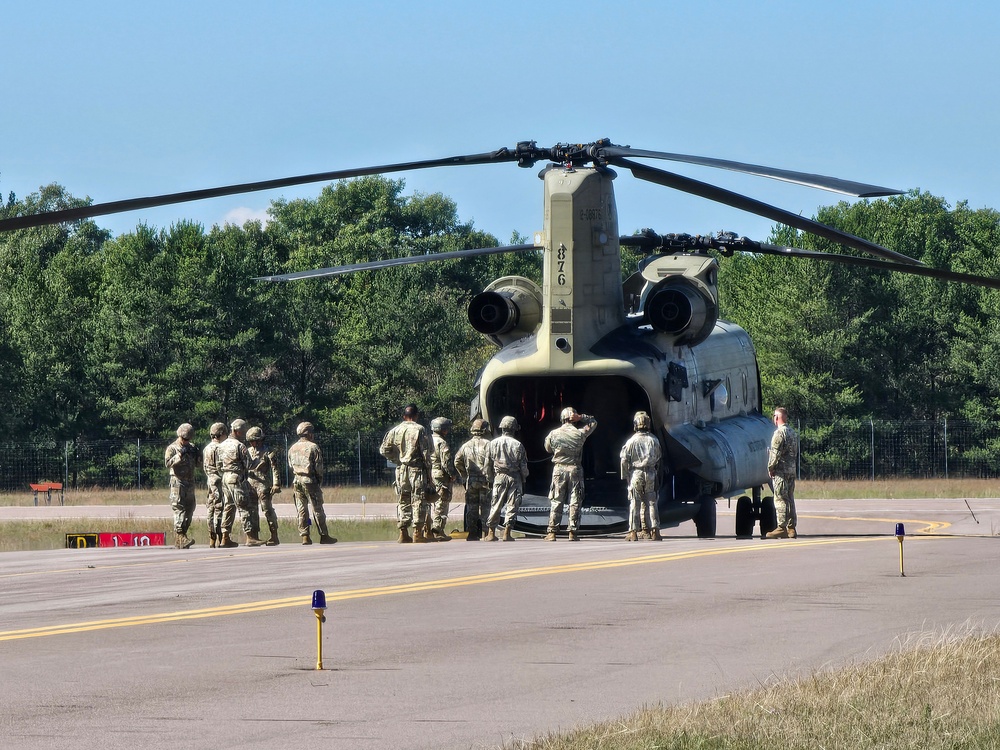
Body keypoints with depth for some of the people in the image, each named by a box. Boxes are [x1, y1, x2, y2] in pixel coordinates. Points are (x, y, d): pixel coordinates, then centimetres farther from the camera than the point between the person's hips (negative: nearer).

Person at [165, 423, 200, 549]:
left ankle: (179, 540, 13)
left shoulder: (191, 447, 15)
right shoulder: (172, 448, -3)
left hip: (190, 483, 7)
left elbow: (197, 463, 19)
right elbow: (168, 463, -15)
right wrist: (179, 456, -25)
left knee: (189, 510, 7)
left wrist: (197, 456, -1)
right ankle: (180, 537, -21)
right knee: (179, 510, -14)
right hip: (178, 483, -7)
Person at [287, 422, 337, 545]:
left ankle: (305, 536, 4)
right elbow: (318, 467, -9)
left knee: (301, 509, 7)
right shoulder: (313, 447, -9)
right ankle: (324, 536, 2)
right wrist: (320, 480, 3)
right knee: (317, 509, 0)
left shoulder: (292, 448, 9)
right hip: (310, 481, -5)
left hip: (297, 480, 5)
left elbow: (291, 466, 13)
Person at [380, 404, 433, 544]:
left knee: (403, 501, 9)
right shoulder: (419, 429, -6)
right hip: (416, 468, -4)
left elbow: (384, 450, 3)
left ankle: (403, 534, 7)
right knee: (418, 500, -1)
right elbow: (425, 451, -9)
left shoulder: (395, 430, 5)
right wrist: (428, 468, 0)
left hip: (401, 469, 4)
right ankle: (418, 533, -6)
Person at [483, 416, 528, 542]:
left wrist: (490, 479, 15)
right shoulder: (517, 445, -4)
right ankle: (507, 533, -3)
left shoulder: (493, 443, 1)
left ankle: (491, 533, 8)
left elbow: (488, 465, 4)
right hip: (514, 478, -2)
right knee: (512, 505, 2)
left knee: (496, 506, 7)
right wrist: (523, 480, 11)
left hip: (499, 476, 2)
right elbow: (523, 465, -1)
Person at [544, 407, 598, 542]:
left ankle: (552, 532, 0)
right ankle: (573, 533, 1)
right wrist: (580, 418, -1)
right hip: (575, 469, -1)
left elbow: (548, 448, 13)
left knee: (556, 501, 3)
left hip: (559, 469, 1)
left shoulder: (554, 434, -2)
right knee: (575, 502, 3)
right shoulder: (580, 433, -5)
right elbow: (593, 422, 11)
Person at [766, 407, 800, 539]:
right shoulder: (793, 432, 15)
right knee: (790, 499, 11)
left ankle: (782, 528, -11)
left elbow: (775, 453, -17)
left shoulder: (779, 433, -13)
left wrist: (770, 467, -7)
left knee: (780, 499, -8)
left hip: (781, 470, -9)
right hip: (792, 471, 9)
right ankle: (791, 528, 12)